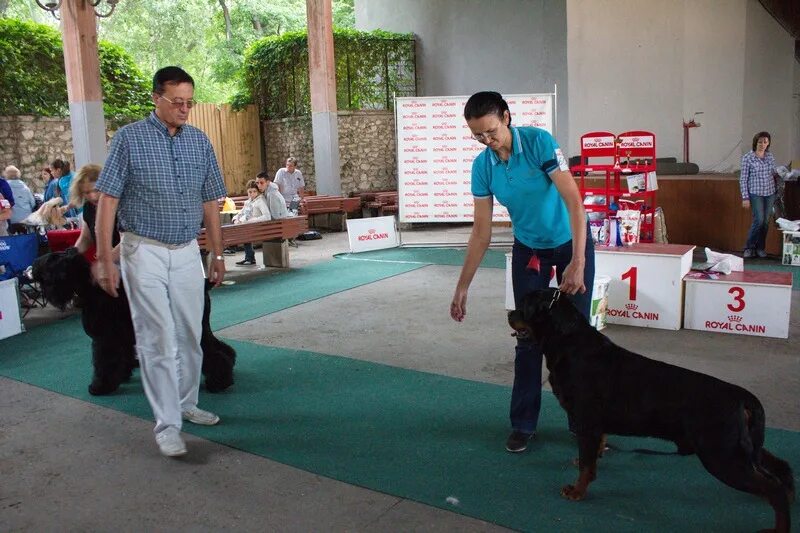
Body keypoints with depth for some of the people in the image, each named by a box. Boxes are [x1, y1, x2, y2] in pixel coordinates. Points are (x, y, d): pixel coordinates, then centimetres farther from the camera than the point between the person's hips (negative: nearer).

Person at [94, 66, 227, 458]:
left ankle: (185, 405, 28)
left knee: (190, 336, 11)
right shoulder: (129, 138, -5)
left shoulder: (200, 141, 7)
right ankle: (166, 425, 3)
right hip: (145, 252, -4)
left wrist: (217, 253, 11)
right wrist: (104, 258, -12)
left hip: (187, 252, 4)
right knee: (159, 340, -4)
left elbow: (210, 202, 12)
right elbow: (107, 200, -7)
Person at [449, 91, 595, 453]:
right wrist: (462, 287, -7)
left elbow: (573, 200, -28)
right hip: (528, 249, 3)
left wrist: (577, 263, -35)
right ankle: (523, 423, 16)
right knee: (529, 335, 3)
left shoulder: (539, 142, -24)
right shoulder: (482, 166, -12)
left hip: (571, 242, -3)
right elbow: (481, 232, -6)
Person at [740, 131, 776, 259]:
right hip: (755, 194, -5)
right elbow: (743, 179, -6)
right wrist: (745, 197, -10)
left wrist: (776, 193, 10)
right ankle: (749, 248, 1)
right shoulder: (747, 157, -6)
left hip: (769, 193, 5)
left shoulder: (770, 156, 7)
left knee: (766, 221, 5)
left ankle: (760, 248, 16)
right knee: (759, 220, -13)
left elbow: (773, 174, 15)